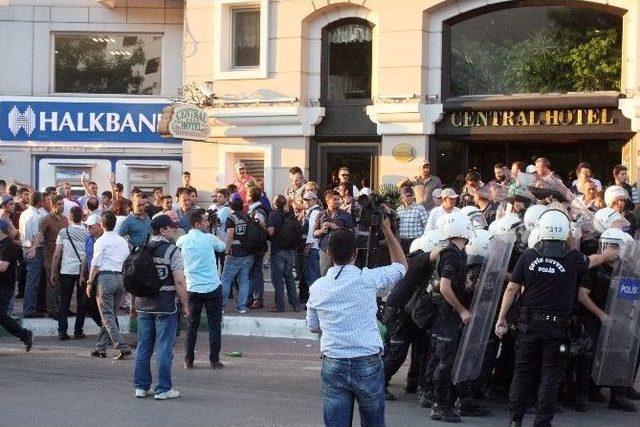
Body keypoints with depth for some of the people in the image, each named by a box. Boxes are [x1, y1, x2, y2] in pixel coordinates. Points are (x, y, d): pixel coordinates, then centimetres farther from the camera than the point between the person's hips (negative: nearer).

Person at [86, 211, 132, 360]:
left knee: (108, 316, -6)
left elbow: (96, 264, -9)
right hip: (119, 277, 7)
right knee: (110, 315, 13)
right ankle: (100, 347, 18)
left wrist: (90, 282, -3)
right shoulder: (123, 241, 12)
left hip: (105, 277, -7)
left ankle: (123, 348, -16)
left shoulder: (101, 241, -7)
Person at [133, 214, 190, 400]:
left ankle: (141, 387, 17)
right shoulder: (172, 251, -9)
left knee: (143, 345, 12)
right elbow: (179, 281, -14)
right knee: (164, 347, 0)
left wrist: (133, 305, 20)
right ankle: (163, 389, 2)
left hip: (143, 305, 5)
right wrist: (185, 305, -6)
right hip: (165, 306, -5)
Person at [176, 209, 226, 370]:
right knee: (215, 325, 5)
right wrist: (209, 232, 20)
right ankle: (214, 360, 4)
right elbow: (222, 247, 10)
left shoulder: (183, 240, 1)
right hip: (212, 287, -3)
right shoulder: (209, 238, -8)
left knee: (192, 325, 11)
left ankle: (188, 361, 10)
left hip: (192, 289, 3)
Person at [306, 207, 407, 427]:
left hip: (333, 365, 2)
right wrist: (387, 229, 14)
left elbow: (313, 327, 16)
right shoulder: (368, 279, -9)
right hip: (368, 365, -2)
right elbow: (401, 265, 10)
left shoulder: (317, 287, 2)